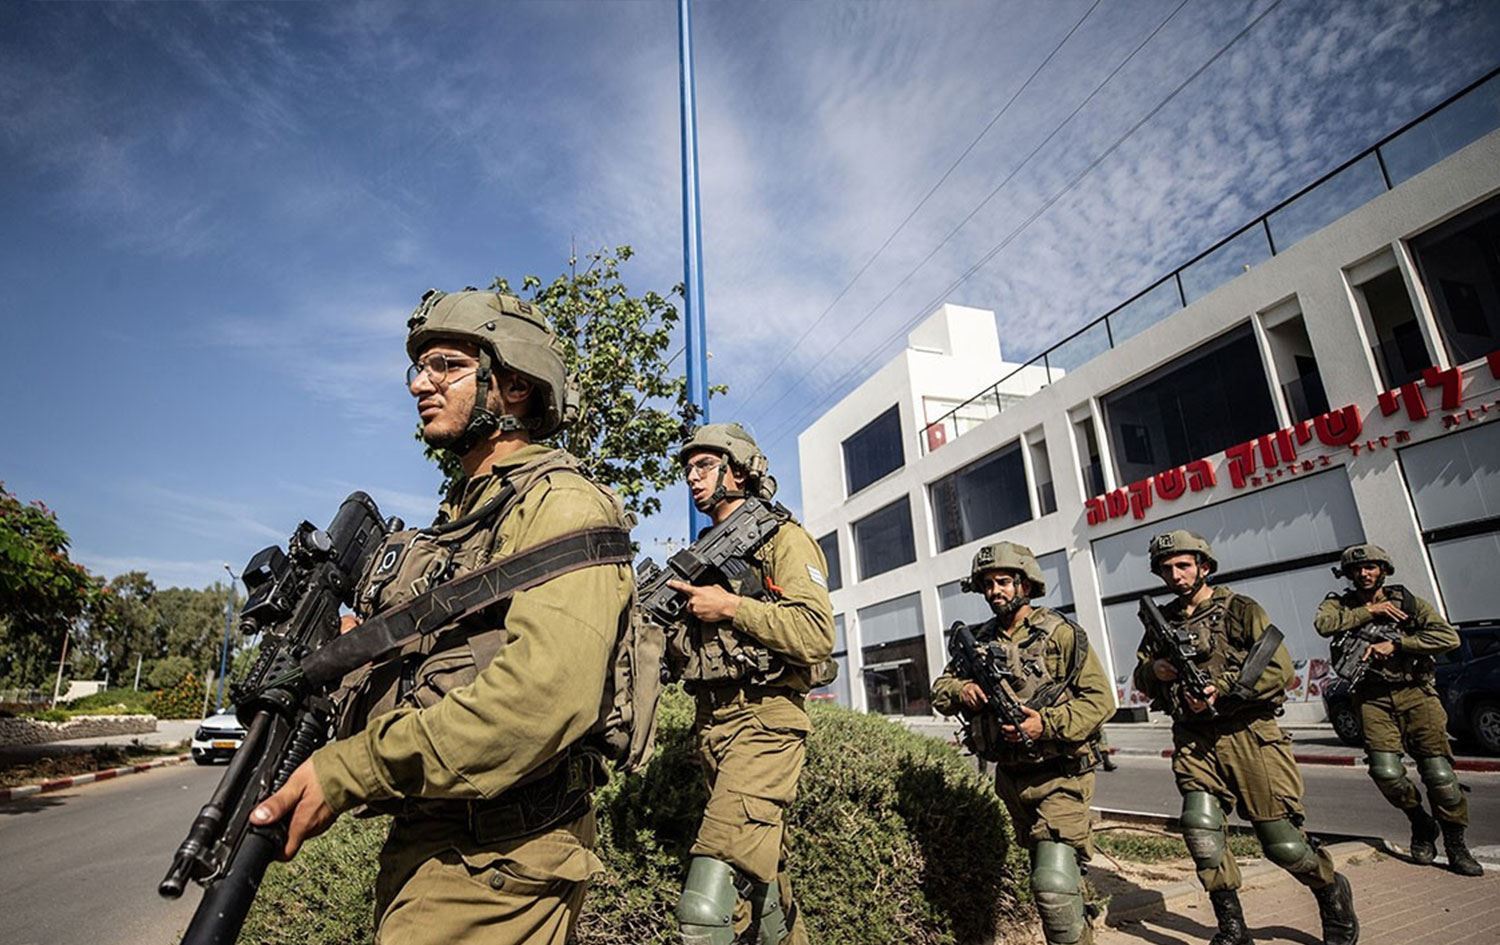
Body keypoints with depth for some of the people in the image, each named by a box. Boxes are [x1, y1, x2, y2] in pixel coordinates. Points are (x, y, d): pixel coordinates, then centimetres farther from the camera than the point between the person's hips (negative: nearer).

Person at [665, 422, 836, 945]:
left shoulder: (782, 537, -2)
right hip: (711, 724, 8)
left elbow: (817, 635, -15)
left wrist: (731, 607, -16)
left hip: (763, 722, -8)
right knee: (762, 877, 19)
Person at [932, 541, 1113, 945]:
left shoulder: (1059, 633, -10)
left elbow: (1100, 698, -13)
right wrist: (961, 691, -14)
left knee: (1054, 882, -14)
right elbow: (940, 688, 9)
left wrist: (1047, 724, -25)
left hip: (1058, 776, -6)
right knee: (1043, 871, 21)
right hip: (1010, 776, 6)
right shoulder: (982, 640, 6)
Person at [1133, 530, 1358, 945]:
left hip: (1248, 736, -3)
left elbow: (1279, 668, -8)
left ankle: (1334, 897, 36)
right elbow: (1140, 679, 14)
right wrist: (1155, 670, -9)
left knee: (1282, 840, 4)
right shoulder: (1161, 621, 11)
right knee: (1201, 832, -9)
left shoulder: (1239, 609, -1)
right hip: (1194, 743, 3)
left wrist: (1222, 689, -17)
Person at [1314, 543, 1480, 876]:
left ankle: (1455, 844, 15)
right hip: (1373, 699, 0)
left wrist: (1395, 644, -14)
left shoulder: (1407, 601, 6)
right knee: (1385, 772, -12)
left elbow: (1449, 637, -6)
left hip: (1416, 693, 0)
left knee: (1439, 772, -5)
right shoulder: (1340, 605, 7)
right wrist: (1370, 611, -14)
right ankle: (1421, 825, 16)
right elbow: (1323, 624, -15)